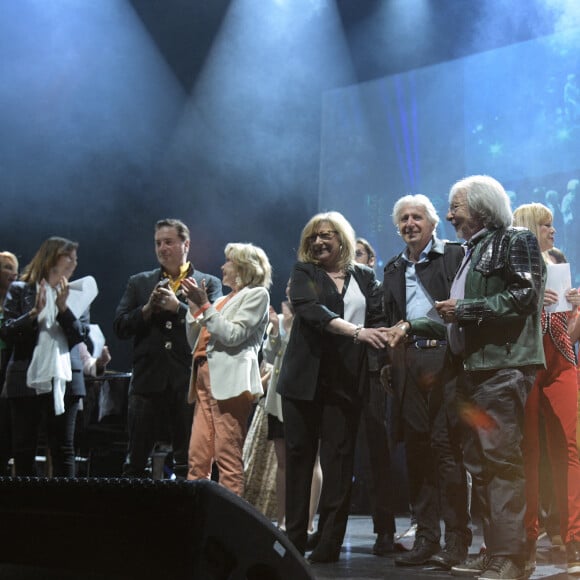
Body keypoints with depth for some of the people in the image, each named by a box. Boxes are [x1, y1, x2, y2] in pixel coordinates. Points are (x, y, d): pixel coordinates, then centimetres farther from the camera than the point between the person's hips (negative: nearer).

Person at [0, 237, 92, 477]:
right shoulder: (20, 290, 5)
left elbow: (82, 335, 1)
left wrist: (63, 307, -11)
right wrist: (34, 312, -15)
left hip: (64, 380, 1)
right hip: (27, 380, -1)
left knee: (63, 449, 1)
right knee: (24, 449, 4)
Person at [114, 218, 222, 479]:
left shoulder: (209, 284, 6)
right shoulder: (138, 283, 14)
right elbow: (120, 327, 6)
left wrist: (177, 306, -15)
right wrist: (147, 309, -9)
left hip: (188, 382, -2)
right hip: (148, 380, 2)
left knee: (189, 463, 3)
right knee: (135, 462, 6)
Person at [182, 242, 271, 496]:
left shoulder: (256, 294, 5)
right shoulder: (222, 301, 26)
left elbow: (233, 335, -9)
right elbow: (195, 343, 21)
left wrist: (204, 305, -8)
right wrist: (194, 306, 13)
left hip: (229, 380, -7)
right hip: (205, 378, 8)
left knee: (228, 458, -11)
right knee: (197, 458, 2)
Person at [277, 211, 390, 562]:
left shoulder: (365, 277, 12)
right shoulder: (303, 273, 6)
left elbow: (378, 319, 5)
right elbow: (311, 309, -12)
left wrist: (386, 339, -17)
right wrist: (356, 331, -25)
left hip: (347, 379, 0)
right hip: (305, 376, 0)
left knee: (338, 457, -3)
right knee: (299, 454, 2)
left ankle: (330, 541, -1)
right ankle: (295, 537, 9)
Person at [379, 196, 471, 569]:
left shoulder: (453, 255, 2)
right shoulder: (393, 269, 21)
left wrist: (411, 326, -13)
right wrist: (390, 362, 12)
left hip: (443, 360, -5)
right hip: (408, 367, 6)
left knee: (447, 451, -9)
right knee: (417, 453, 4)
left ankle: (456, 541, -3)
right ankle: (426, 539, 9)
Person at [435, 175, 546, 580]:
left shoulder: (516, 241, -2)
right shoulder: (473, 252, 24)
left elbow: (523, 297, -15)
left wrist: (463, 310, -13)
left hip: (504, 368, -9)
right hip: (474, 369, 9)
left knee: (502, 459, -12)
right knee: (479, 461, 8)